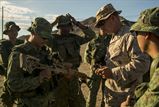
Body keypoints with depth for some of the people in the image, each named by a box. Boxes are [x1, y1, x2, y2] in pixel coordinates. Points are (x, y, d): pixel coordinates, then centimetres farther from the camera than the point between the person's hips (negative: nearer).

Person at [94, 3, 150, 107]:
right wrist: (106, 70, 6)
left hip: (124, 94, -8)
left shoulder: (130, 36, -19)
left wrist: (113, 73, -26)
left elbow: (142, 63, -27)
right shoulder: (114, 38, 12)